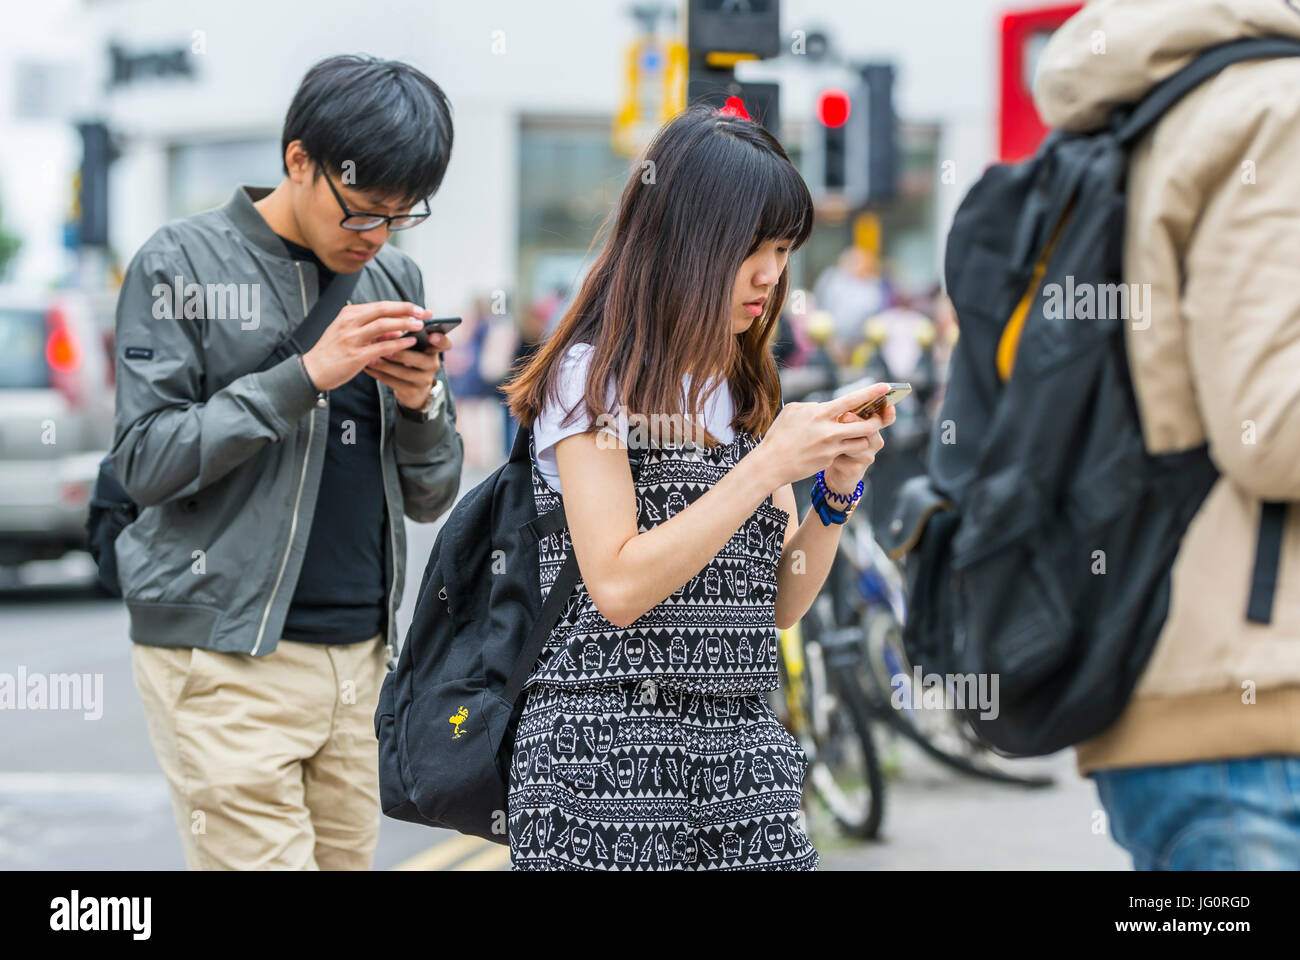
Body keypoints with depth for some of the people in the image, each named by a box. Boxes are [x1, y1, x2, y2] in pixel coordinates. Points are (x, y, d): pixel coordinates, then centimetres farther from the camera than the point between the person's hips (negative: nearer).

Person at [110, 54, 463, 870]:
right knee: (263, 858, -12)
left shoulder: (395, 281, 15)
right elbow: (147, 460, -10)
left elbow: (430, 498, 17)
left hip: (360, 653, 5)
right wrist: (305, 377, -16)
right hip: (228, 658, -5)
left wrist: (423, 405, -5)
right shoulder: (183, 265, -1)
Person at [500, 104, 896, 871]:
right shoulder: (595, 377, -5)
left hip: (741, 747, 6)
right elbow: (618, 587, -16)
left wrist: (838, 488, -3)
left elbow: (780, 603, 13)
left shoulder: (750, 390, 14)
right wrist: (771, 464, -15)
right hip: (613, 763, -6)